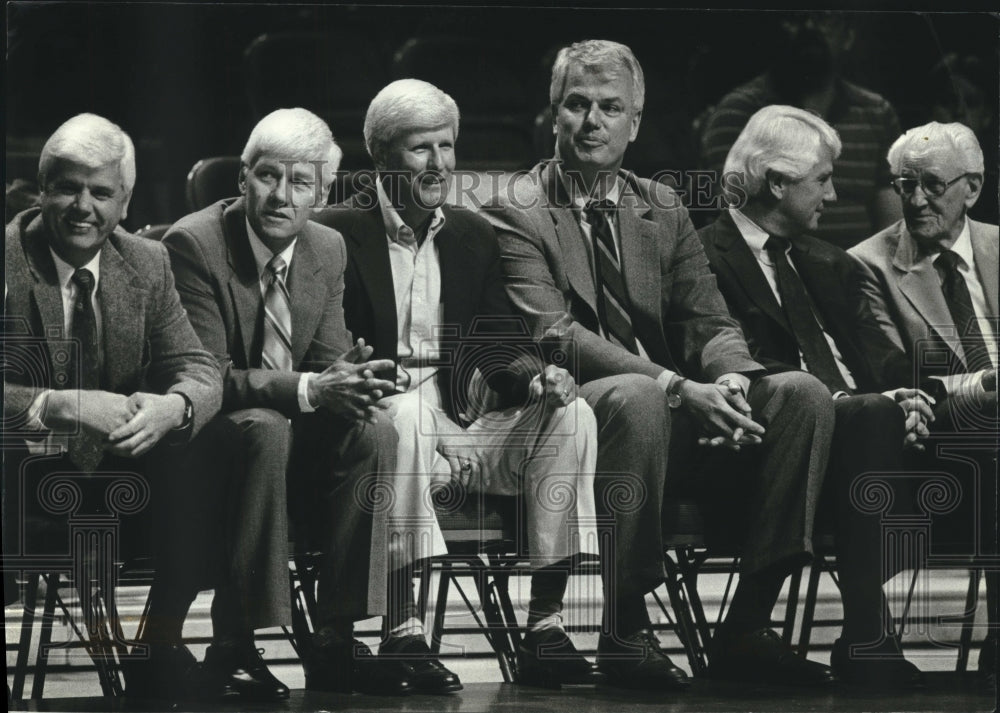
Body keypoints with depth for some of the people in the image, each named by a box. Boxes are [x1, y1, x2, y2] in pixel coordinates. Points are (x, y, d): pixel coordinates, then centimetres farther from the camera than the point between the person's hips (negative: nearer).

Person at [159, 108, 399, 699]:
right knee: (263, 428, -36)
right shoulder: (193, 245, -15)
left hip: (294, 441, 6)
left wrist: (346, 379, -22)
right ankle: (238, 648, -34)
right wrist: (308, 390, -32)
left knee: (374, 433, -22)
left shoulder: (328, 250, 5)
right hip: (205, 448, -6)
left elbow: (326, 360, 4)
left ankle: (335, 642, -19)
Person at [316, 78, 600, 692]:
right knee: (407, 410, -38)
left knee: (568, 414, -17)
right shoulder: (339, 234, 0)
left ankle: (546, 628, -19)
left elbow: (497, 342, 13)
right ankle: (402, 631, -38)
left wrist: (536, 374, -9)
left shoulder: (473, 235, 17)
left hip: (460, 423, 5)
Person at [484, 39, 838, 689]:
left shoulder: (663, 209, 19)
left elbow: (709, 321, 11)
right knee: (638, 398, -39)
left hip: (678, 410, 6)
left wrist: (730, 379, -15)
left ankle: (747, 629, -17)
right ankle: (625, 631, -29)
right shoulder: (515, 212, 0)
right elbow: (554, 335, -14)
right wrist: (677, 387, -26)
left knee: (803, 394, -17)